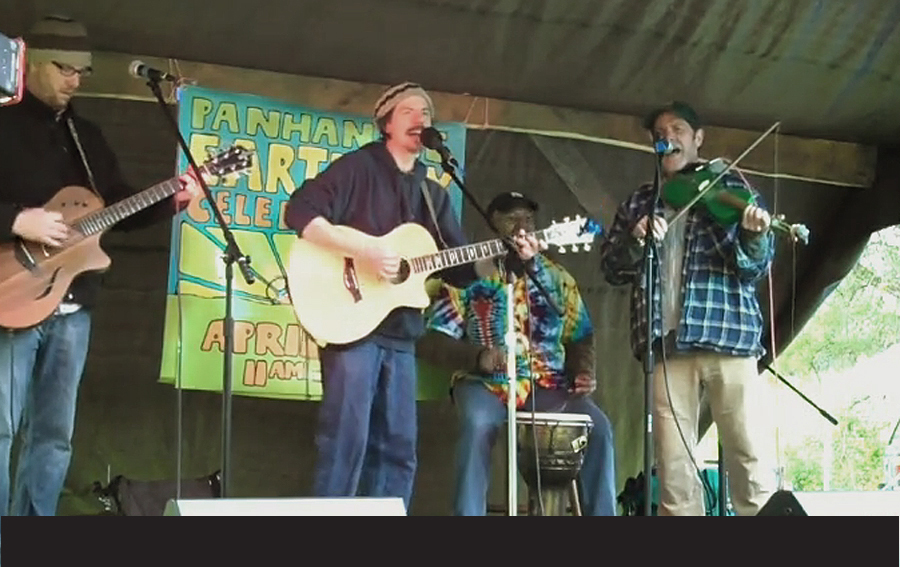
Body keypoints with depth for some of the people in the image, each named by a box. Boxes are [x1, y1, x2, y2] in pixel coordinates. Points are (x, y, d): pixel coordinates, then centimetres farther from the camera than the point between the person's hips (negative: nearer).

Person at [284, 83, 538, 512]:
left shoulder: (434, 195, 18)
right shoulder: (358, 167, -2)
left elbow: (459, 268, 16)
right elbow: (300, 211, -14)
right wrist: (362, 249, -22)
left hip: (400, 334, 7)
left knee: (397, 447, 7)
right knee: (346, 440, -10)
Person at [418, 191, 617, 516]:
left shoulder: (558, 278, 16)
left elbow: (579, 337, 19)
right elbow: (433, 340, -2)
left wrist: (584, 371, -3)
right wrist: (477, 356, -19)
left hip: (548, 385, 3)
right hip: (485, 382, -3)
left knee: (598, 426, -21)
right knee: (478, 424, -36)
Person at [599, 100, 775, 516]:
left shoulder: (728, 188, 11)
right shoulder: (639, 202, 19)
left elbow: (756, 266, 2)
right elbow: (611, 268, 11)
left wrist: (753, 235, -20)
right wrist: (636, 240, -9)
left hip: (726, 332, -2)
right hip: (666, 341, 3)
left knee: (745, 453, -6)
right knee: (673, 461, 0)